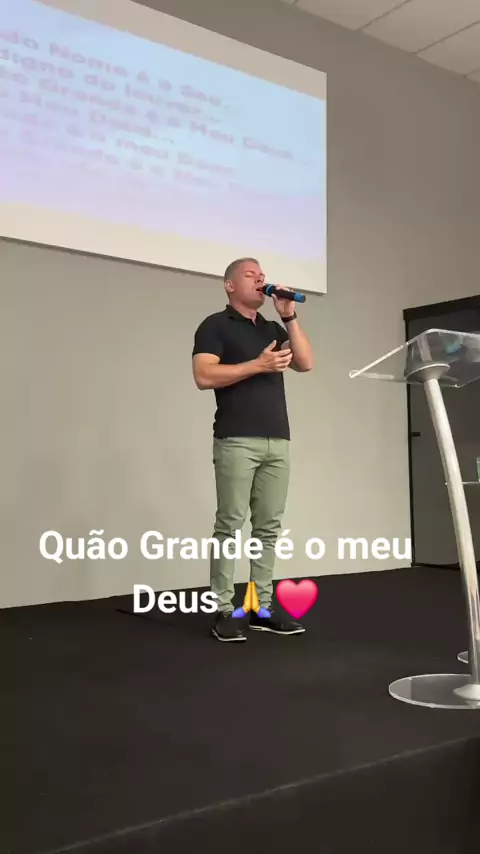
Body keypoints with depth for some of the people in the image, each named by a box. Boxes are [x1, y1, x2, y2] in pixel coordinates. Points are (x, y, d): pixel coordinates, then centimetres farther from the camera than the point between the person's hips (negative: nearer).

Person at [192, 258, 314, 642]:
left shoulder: (273, 328, 21)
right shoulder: (216, 325, 3)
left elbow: (306, 363, 9)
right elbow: (204, 376, -10)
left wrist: (290, 317, 3)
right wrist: (257, 365, -13)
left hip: (278, 440, 6)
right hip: (237, 440, -6)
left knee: (269, 526, 5)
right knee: (230, 524, -6)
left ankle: (262, 608, 12)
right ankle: (224, 611, 1)